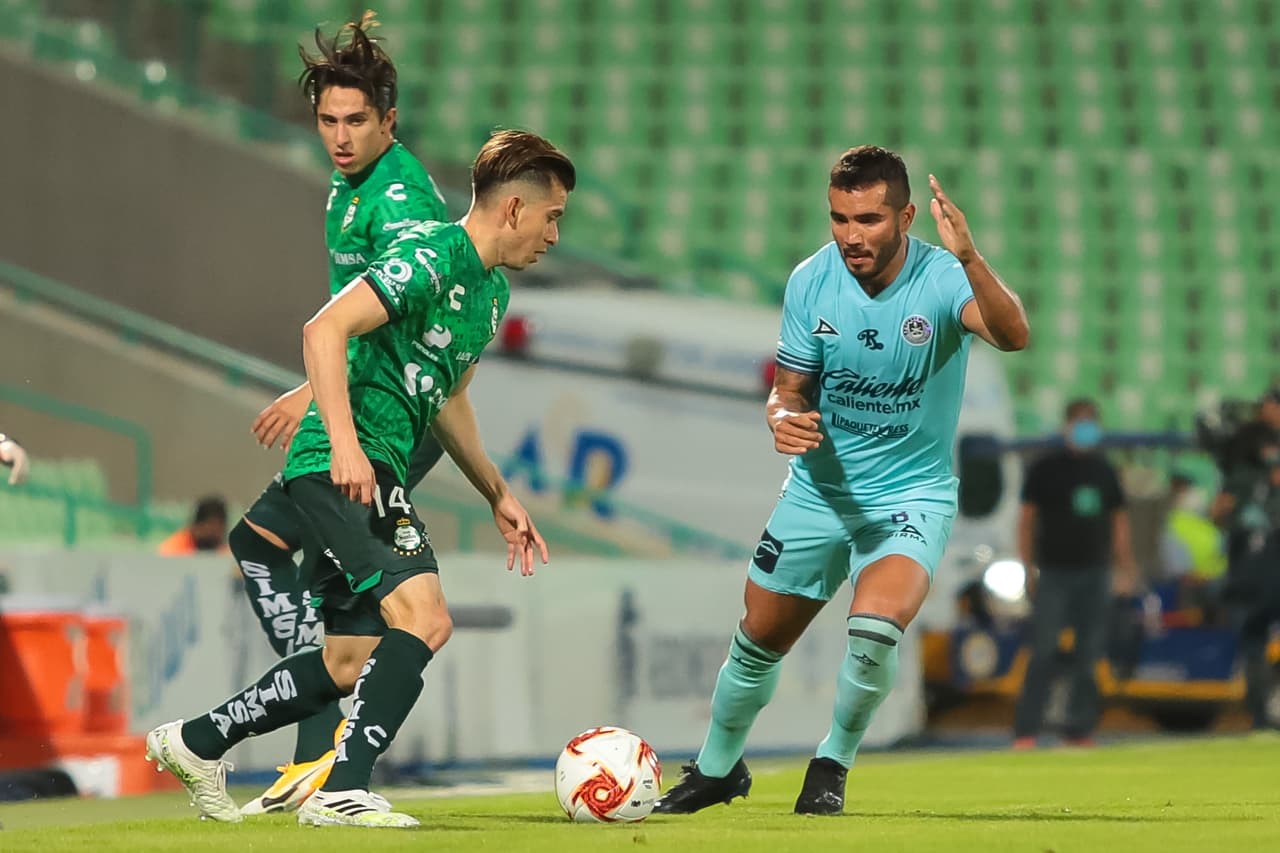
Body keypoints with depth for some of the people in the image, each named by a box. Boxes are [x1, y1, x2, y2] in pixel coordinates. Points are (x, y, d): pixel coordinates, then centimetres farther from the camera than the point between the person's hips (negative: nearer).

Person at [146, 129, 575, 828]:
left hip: (373, 475, 10)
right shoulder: (433, 257, -13)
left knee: (350, 664, 12)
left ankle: (197, 742, 25)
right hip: (345, 463, -10)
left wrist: (498, 496, 30)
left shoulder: (492, 291, 19)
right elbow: (325, 329, -22)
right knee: (424, 618, -22)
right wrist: (345, 443, -30)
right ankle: (341, 793, -22)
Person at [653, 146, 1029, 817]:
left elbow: (1014, 336, -40)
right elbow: (790, 389, 0)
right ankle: (717, 768, 38)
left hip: (913, 492, -3)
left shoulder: (942, 280, -21)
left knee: (874, 630, -27)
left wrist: (969, 259, -57)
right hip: (819, 486, 4)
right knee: (758, 640, 10)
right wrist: (783, 419, -25)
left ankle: (833, 765, 0)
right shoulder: (812, 281, -10)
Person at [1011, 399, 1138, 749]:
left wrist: (1126, 569, 11)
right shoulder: (1045, 468, 1)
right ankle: (1026, 730, -9)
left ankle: (1080, 730, 8)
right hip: (1053, 572, -4)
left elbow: (1118, 521, 17)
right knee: (1043, 654, -9)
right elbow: (1027, 519, 2)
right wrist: (1028, 568, -5)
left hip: (1093, 574, 4)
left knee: (1089, 656, 3)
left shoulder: (1103, 470, 12)